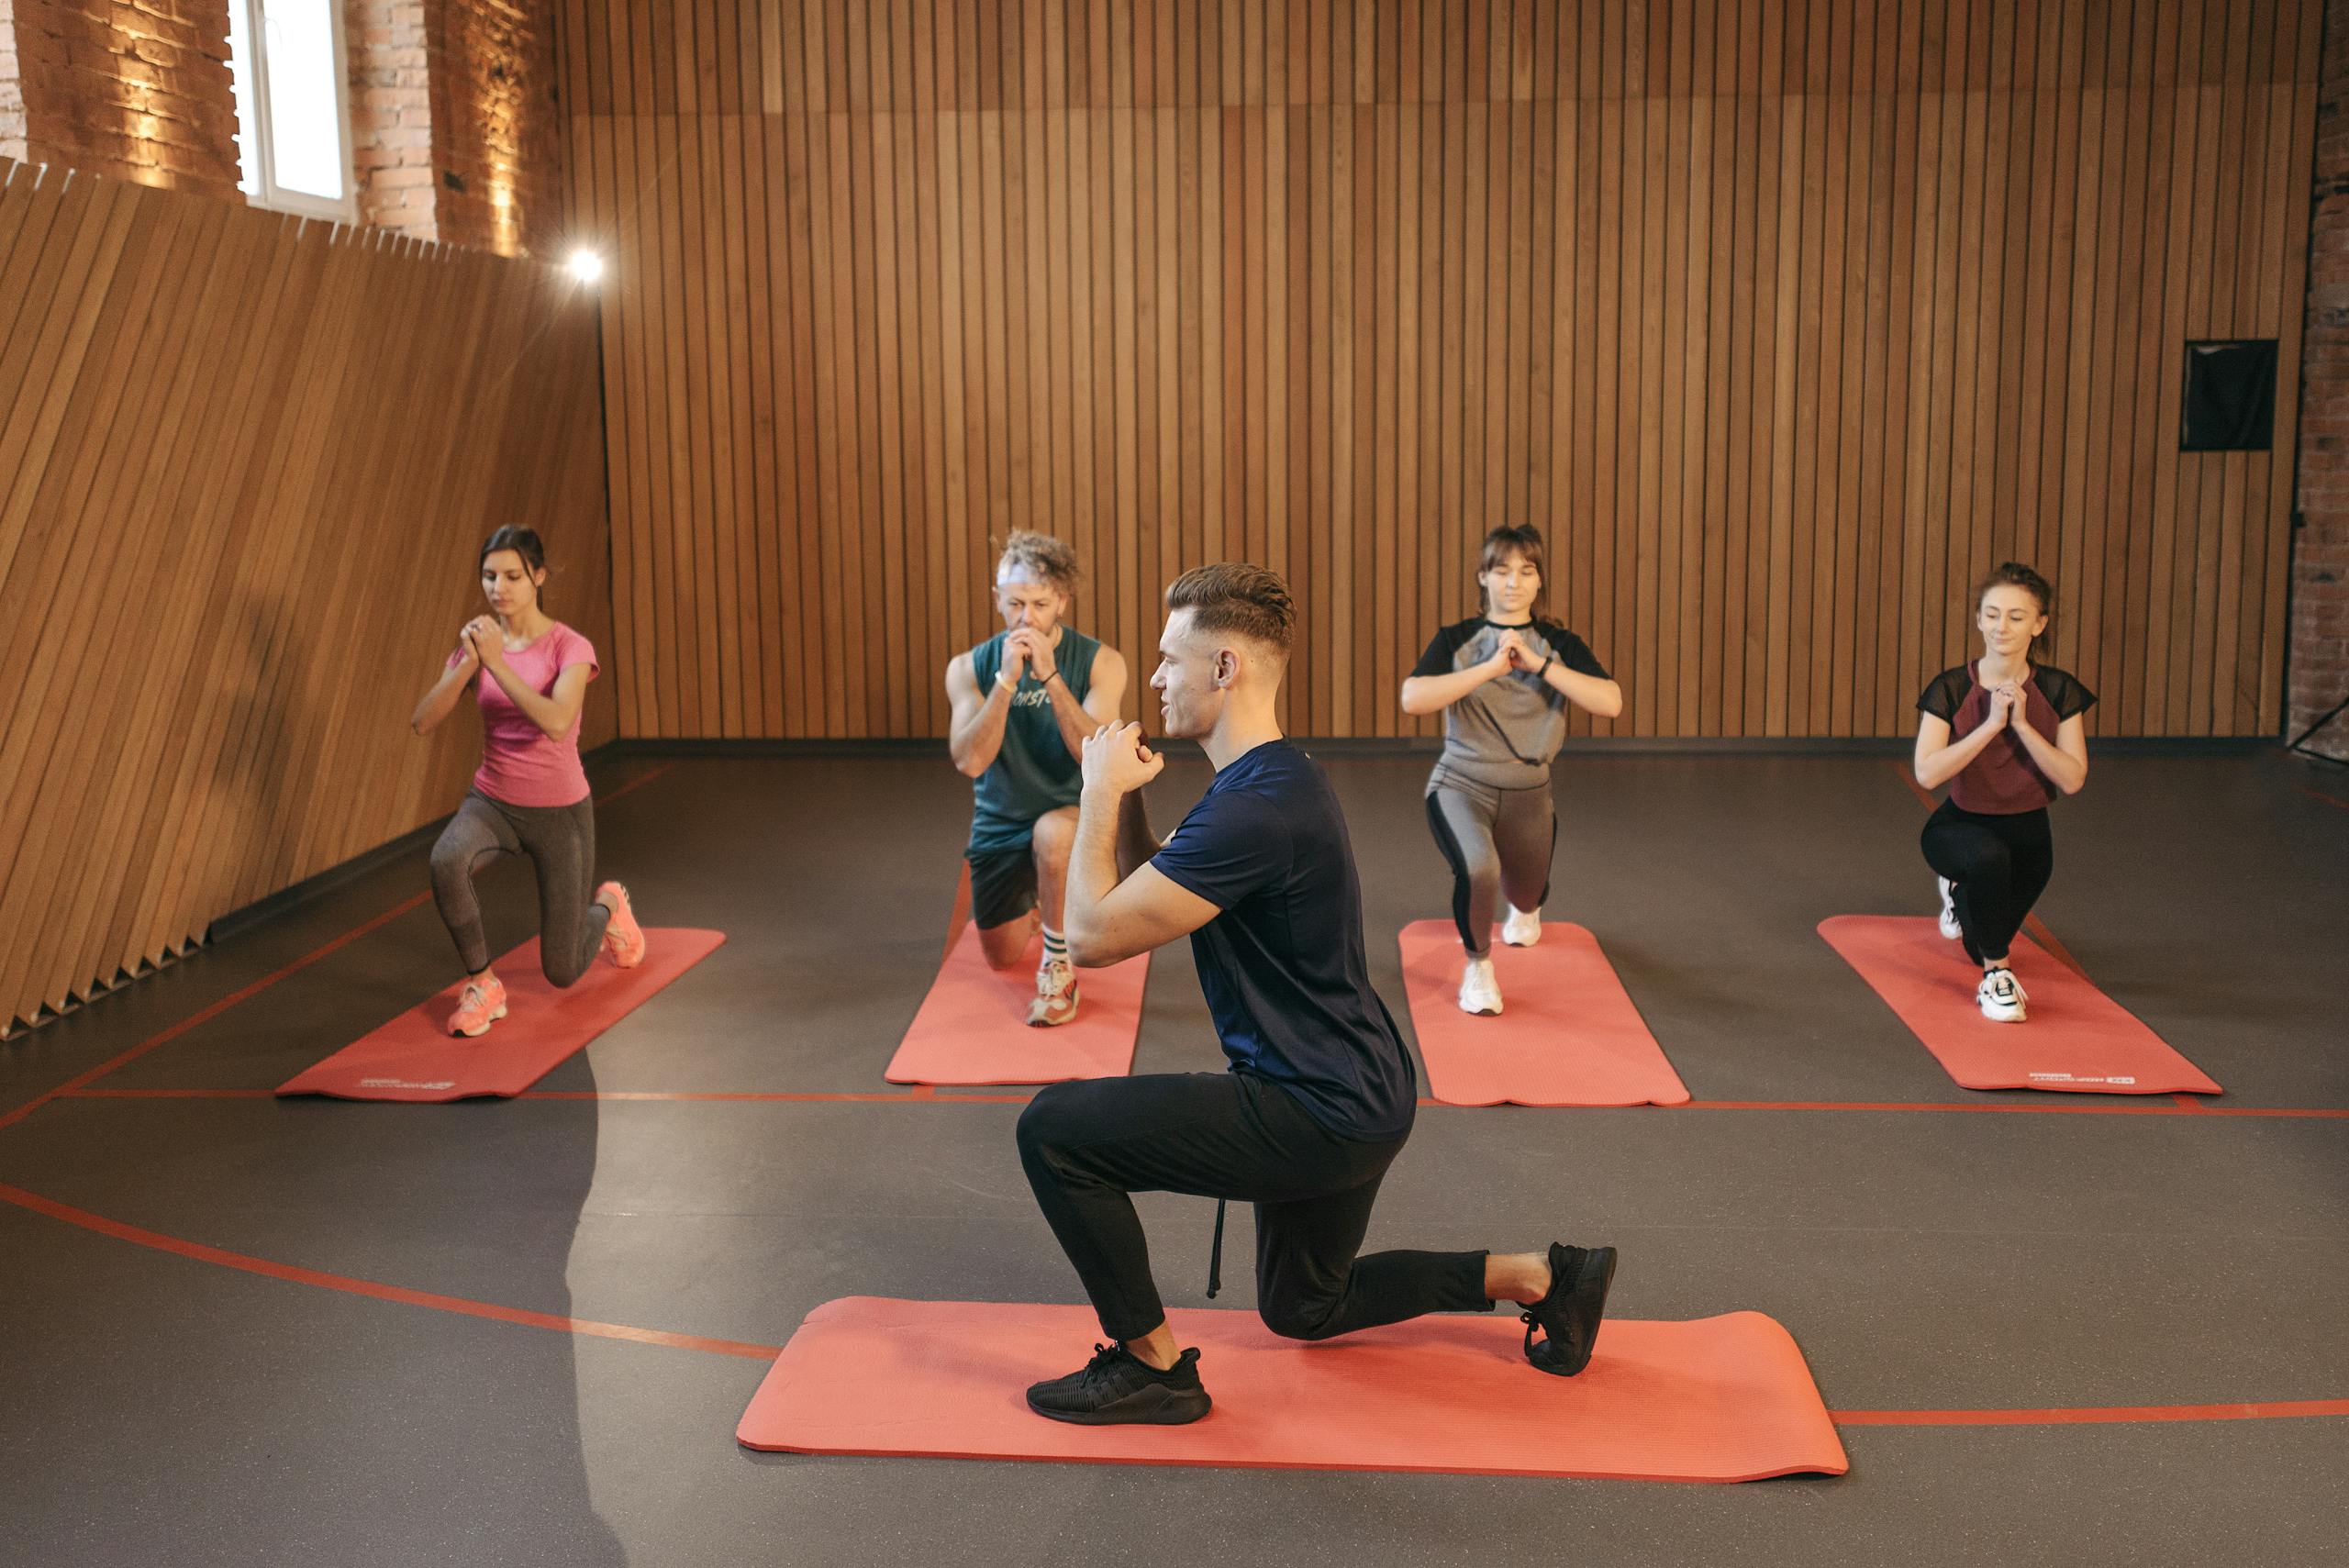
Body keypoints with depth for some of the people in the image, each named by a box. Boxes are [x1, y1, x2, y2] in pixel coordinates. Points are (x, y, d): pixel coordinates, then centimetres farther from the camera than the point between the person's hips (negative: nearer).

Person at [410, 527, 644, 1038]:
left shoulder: (569, 647, -15)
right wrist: (467, 663, -26)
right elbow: (423, 722, -14)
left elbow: (557, 723, -34)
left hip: (559, 811, -3)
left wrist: (497, 663, -33)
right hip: (492, 802, 3)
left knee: (562, 973, 3)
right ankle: (483, 984, -13)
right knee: (445, 861, -35)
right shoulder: (478, 643, -3)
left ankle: (608, 905, 37)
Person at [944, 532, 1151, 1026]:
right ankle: (1037, 904, 47)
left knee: (1053, 832, -40)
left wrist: (1050, 676, -34)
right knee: (1003, 957, 11)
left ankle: (1059, 964, -17)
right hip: (1000, 826, 3)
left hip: (1073, 814, -3)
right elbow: (970, 761, -22)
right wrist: (1007, 680, -32)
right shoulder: (970, 667, -9)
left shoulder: (1100, 663, -15)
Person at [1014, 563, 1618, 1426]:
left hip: (1320, 1116, -11)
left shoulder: (1255, 808, -25)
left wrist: (1103, 792, -12)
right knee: (1305, 1308, 29)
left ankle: (1152, 1367, 1)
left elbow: (1094, 934, -24)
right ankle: (1540, 1275, 26)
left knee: (1056, 1129, -12)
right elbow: (1159, 901, 22)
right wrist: (1127, 796, 9)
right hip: (1349, 1098, 11)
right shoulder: (1275, 779, 9)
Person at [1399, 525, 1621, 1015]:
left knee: (1526, 897, 23)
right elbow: (1412, 698, -22)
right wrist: (1490, 668, -26)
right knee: (1478, 869, -33)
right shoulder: (1456, 640, -6)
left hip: (1528, 795, 3)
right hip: (1461, 785, -3)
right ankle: (1477, 965, -3)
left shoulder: (1561, 645, -3)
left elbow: (1611, 703, -18)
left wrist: (1538, 665, -25)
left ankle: (1524, 908, 65)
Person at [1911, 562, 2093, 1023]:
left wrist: (2021, 724, -28)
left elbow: (2072, 779, -20)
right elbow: (1927, 773, -27)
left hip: (2026, 829, 3)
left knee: (1986, 939, 17)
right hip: (1961, 825, -3)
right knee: (1989, 856, -39)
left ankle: (1962, 896, 54)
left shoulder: (2058, 691, -12)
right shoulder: (1952, 688, -17)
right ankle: (1997, 975, -20)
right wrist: (1991, 724, -32)